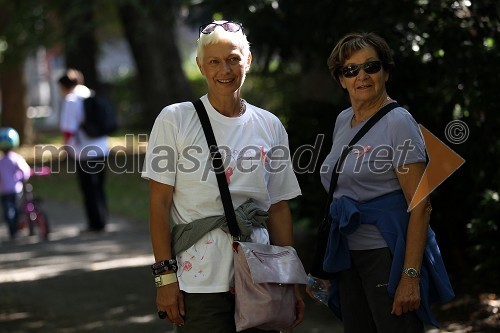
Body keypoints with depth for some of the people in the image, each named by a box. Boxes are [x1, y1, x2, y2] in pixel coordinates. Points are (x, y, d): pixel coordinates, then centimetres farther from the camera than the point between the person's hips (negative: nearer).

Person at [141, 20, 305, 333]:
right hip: (199, 282, -3)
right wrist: (165, 275, -9)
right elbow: (160, 203, -3)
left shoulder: (270, 126, 9)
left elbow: (279, 208, 11)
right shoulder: (175, 119, -1)